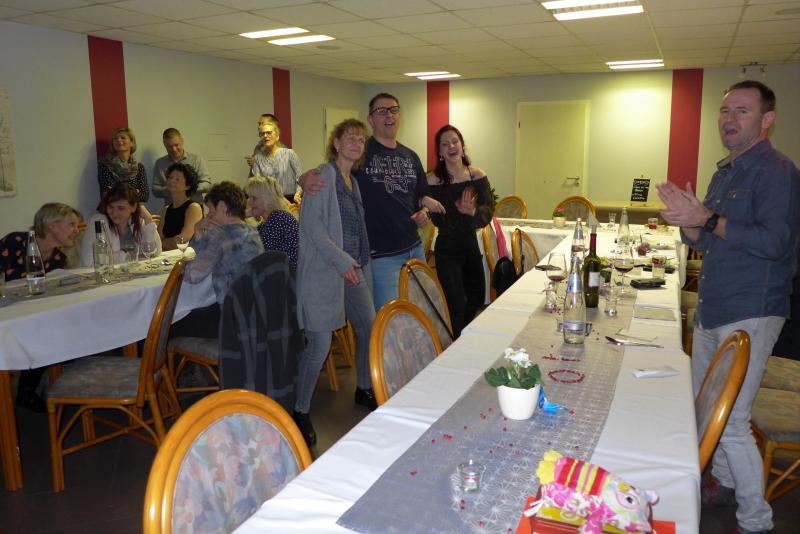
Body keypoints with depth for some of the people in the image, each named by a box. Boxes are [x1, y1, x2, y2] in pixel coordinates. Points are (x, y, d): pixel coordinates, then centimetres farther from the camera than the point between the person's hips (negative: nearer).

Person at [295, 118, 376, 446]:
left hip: (354, 268, 9)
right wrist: (341, 260, -21)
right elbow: (311, 222, -19)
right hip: (324, 271, -8)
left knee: (370, 329, 14)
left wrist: (360, 261, 13)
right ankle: (300, 412, 9)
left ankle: (364, 389, 37)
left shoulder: (352, 180, 16)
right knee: (319, 345, -7)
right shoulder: (324, 175, -10)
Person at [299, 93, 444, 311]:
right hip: (381, 255, -6)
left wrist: (424, 211, -2)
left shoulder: (410, 157, 11)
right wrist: (306, 179, -30)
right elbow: (326, 176, -7)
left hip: (414, 249, 6)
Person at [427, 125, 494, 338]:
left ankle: (461, 335, 46)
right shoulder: (433, 180, -12)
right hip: (447, 249, -5)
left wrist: (473, 212, -30)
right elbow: (438, 220, -14)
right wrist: (461, 212, -30)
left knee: (477, 298, 20)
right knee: (457, 306, -6)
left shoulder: (477, 176, -2)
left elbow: (488, 211, -9)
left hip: (471, 244, 5)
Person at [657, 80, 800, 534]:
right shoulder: (725, 172, 14)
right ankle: (725, 483, 39)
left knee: (731, 422, -5)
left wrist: (708, 219, -24)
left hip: (750, 313, -9)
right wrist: (687, 218, -4)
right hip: (711, 309, 9)